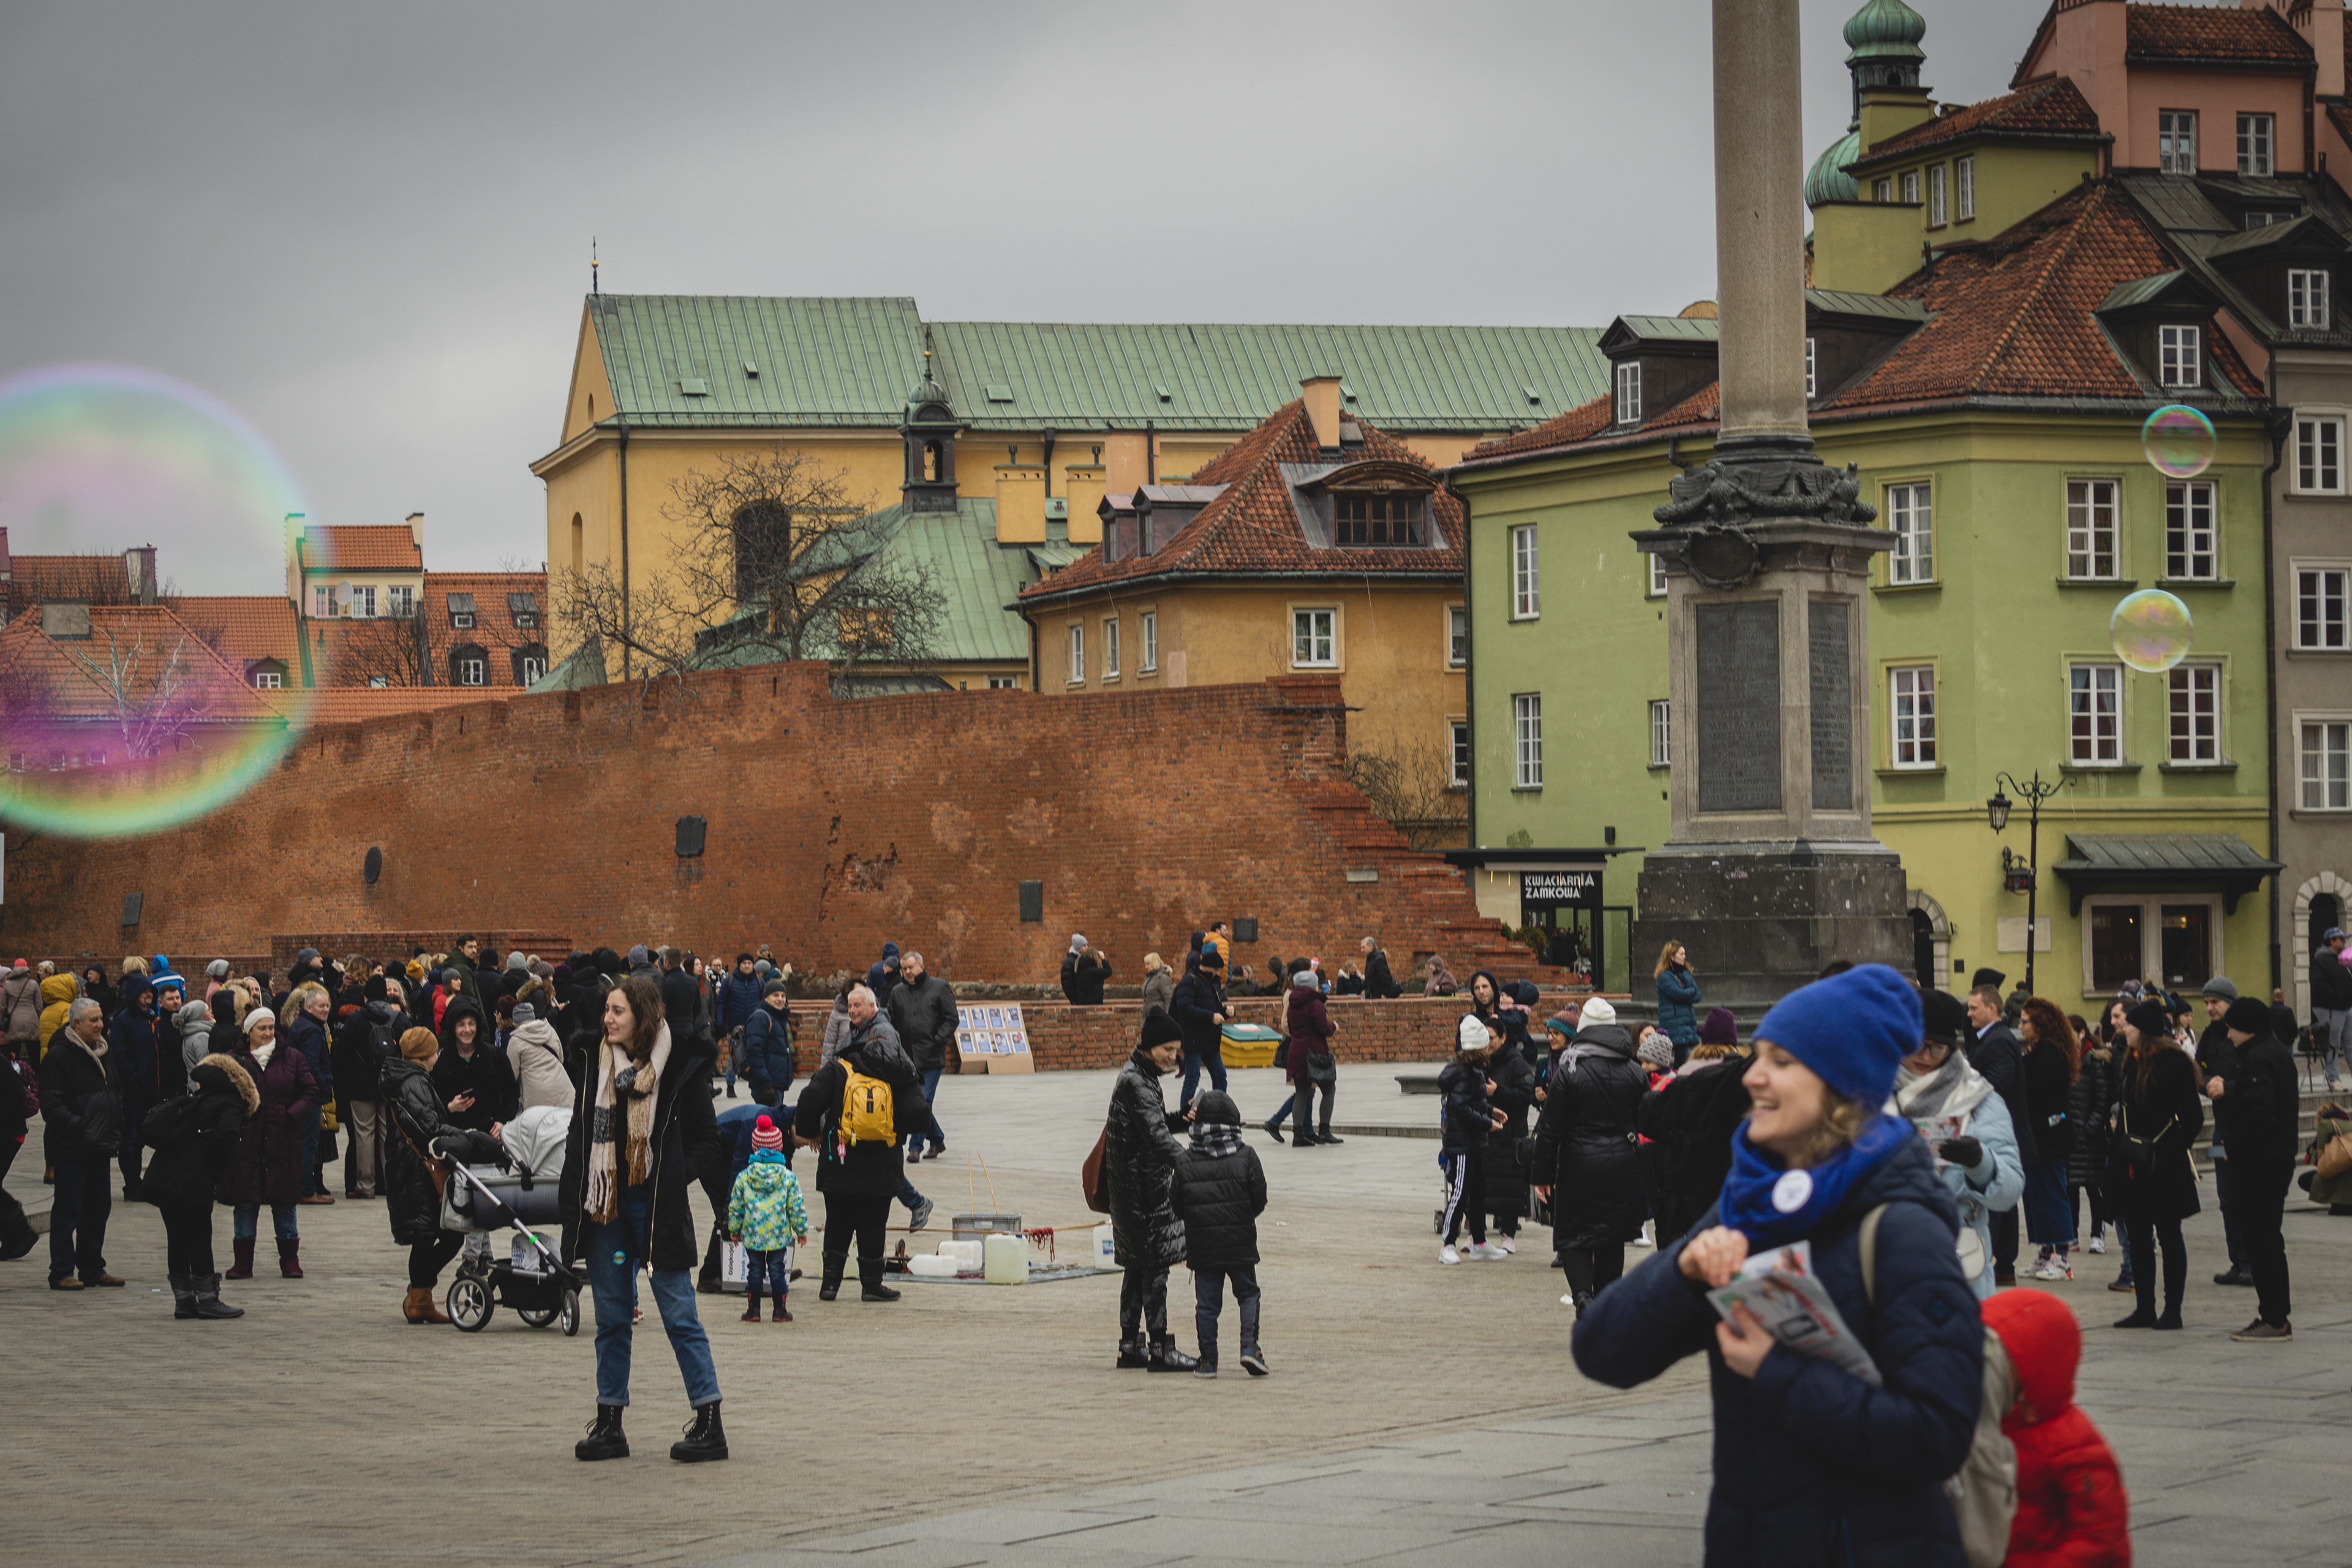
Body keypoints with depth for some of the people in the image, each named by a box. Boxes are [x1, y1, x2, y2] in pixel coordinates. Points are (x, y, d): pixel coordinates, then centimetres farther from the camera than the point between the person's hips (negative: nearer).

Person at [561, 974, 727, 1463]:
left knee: (678, 1313, -5)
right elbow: (581, 1138, 15)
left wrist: (676, 1173, -14)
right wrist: (576, 1199, 6)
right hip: (605, 1203, 5)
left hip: (656, 1205, -5)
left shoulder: (681, 1069, -5)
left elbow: (707, 1141, 0)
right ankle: (609, 1423, 16)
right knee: (612, 1317, 10)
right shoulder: (599, 1069, 9)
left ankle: (710, 1422, -1)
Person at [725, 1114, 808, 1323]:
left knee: (754, 1269, 11)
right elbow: (796, 1207, -3)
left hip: (752, 1235, 1)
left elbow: (735, 1206, 3)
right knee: (777, 1269, 8)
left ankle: (753, 1308, 12)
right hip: (779, 1235, -1)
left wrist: (734, 1229, 17)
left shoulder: (744, 1177, -4)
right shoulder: (788, 1178, -6)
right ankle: (780, 1310, 11)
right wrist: (801, 1230, 10)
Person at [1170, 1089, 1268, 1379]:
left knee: (1206, 1301, 7)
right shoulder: (1246, 1156, -5)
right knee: (1248, 1293, 13)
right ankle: (1249, 1346, -4)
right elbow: (1259, 1201, -2)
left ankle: (1208, 1359, 8)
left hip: (1201, 1245, 1)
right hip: (1240, 1243, -1)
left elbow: (1177, 1207, 2)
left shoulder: (1184, 1162, -2)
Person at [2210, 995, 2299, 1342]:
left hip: (2259, 1164, -10)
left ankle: (2274, 1321, -5)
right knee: (2269, 1239, 16)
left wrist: (2235, 1149, -16)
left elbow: (2259, 1113, -26)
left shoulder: (2257, 1060, -17)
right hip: (2281, 1157, 10)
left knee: (2259, 1241, -6)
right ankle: (2278, 1317, 20)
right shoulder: (2279, 1052, 14)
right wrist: (2226, 1088, 10)